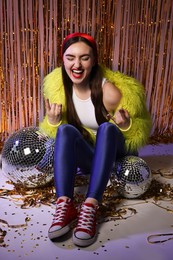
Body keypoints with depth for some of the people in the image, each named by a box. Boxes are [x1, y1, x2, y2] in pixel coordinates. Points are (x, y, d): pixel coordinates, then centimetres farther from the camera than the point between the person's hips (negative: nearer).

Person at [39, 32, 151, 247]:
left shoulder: (109, 91, -20)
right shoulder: (58, 86, -6)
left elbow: (138, 134, -8)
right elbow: (57, 132, 6)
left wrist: (125, 125, -31)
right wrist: (52, 120, -17)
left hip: (112, 155, -2)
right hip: (84, 156, 3)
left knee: (107, 128, -34)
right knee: (65, 129, -27)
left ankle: (90, 208, -42)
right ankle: (64, 206, -39)